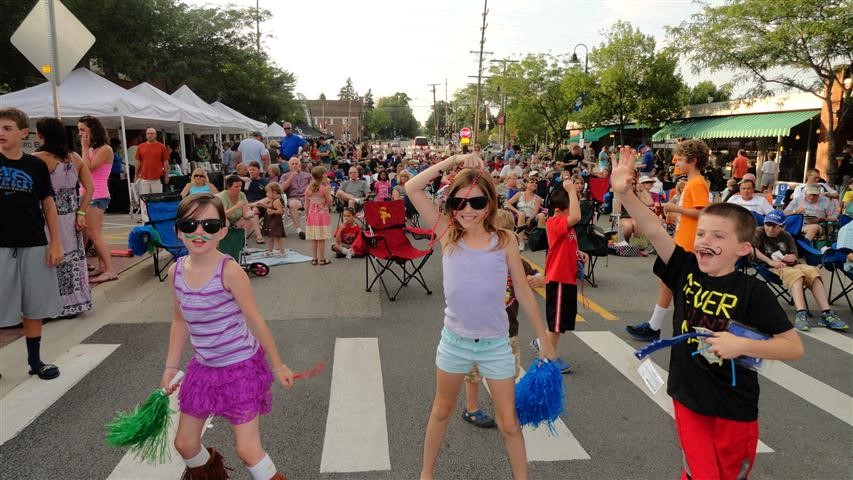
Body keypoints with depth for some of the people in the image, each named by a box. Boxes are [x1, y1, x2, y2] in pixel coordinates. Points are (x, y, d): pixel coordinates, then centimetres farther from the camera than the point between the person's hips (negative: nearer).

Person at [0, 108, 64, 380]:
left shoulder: (36, 166, 3)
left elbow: (48, 205, 6)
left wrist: (55, 243, 2)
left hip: (34, 245, 1)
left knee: (35, 307, 10)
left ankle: (35, 361, 24)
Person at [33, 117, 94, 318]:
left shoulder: (38, 158, -12)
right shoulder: (75, 157, 4)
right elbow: (89, 188, 4)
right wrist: (81, 213, 4)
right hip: (71, 216, 5)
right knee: (73, 257, 14)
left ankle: (59, 305, 12)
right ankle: (77, 301, 22)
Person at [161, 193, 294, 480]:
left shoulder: (229, 271, -23)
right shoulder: (176, 271, -5)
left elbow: (256, 322, -15)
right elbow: (180, 322, 8)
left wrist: (277, 365, -7)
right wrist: (171, 366, 10)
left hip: (241, 367, -6)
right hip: (203, 367, 6)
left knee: (247, 450, -5)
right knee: (185, 443, 16)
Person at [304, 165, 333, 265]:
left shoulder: (309, 188, 2)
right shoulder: (325, 188, -13)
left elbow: (306, 204, 5)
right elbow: (329, 203, -8)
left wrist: (307, 215, 14)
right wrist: (329, 192, 1)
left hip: (312, 215, 5)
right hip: (322, 214, -5)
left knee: (313, 239, 10)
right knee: (321, 239, 1)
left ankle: (314, 259, 15)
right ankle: (322, 259, 6)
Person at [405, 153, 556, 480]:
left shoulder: (504, 240, -10)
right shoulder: (448, 235, -9)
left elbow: (524, 292, -2)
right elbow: (412, 188, -16)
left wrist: (544, 339, 2)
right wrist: (454, 160, -20)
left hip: (496, 344, -1)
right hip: (454, 341, 1)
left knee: (509, 423, 11)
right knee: (442, 411, 21)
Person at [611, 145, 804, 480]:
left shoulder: (752, 291, -15)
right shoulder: (687, 270, -7)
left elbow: (794, 347, -13)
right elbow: (654, 230, -20)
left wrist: (742, 345, -27)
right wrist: (624, 193, -31)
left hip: (734, 409, -1)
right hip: (688, 399, 1)